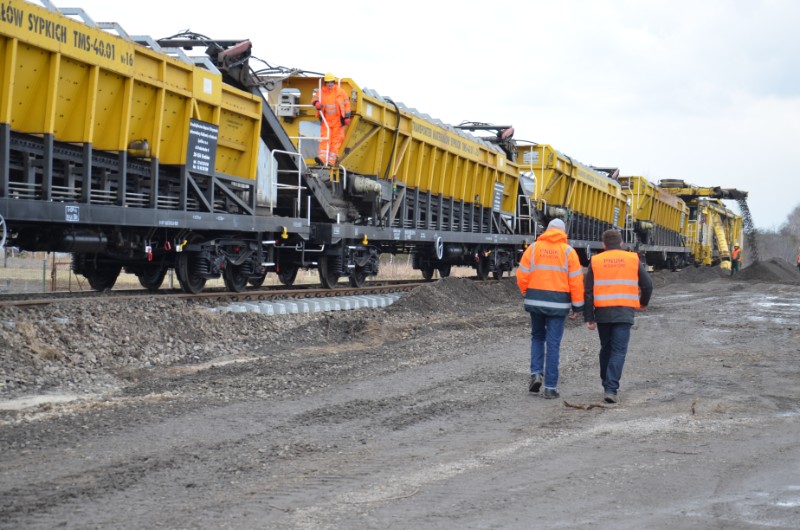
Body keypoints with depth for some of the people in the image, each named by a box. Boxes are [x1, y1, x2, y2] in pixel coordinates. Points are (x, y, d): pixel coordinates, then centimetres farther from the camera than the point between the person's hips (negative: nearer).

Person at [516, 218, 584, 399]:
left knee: (537, 337, 22)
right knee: (553, 344, 3)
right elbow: (576, 281, -4)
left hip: (535, 301, 2)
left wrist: (526, 293, 16)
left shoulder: (533, 248, 2)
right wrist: (577, 306, 3)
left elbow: (522, 275, -1)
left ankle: (536, 372, 4)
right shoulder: (568, 251, -1)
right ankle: (550, 387, 3)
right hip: (558, 303, -1)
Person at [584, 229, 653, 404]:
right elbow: (647, 285, 6)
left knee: (606, 349, 18)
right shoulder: (633, 260, 5)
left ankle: (607, 385, 26)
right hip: (624, 313, -2)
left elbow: (588, 292, 2)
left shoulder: (595, 261, 6)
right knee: (619, 351, -3)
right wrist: (643, 303, 26)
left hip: (602, 312, 2)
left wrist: (589, 318, 4)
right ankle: (611, 389, -15)